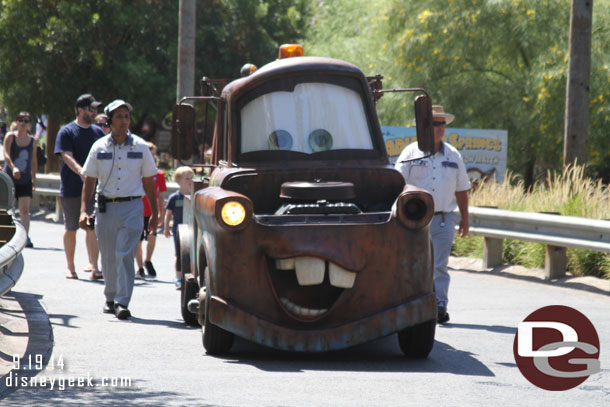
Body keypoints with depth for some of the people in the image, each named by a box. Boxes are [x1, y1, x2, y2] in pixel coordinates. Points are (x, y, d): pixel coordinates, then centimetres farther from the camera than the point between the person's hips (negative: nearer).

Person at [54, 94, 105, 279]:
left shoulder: (98, 132, 13)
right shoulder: (67, 132, -3)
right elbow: (67, 156, -16)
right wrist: (80, 171, -32)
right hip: (71, 188, -3)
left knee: (93, 227, -7)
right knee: (70, 228, 7)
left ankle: (93, 266, -11)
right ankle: (70, 267, 17)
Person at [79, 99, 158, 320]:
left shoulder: (140, 147, 3)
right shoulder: (99, 147, 4)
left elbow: (148, 182, 9)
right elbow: (89, 181, 6)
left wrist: (154, 213, 9)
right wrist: (83, 211, -4)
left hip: (132, 206, -2)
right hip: (105, 208, 2)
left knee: (125, 255, -12)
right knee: (108, 258, 8)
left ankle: (122, 303, -14)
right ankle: (110, 298, 27)